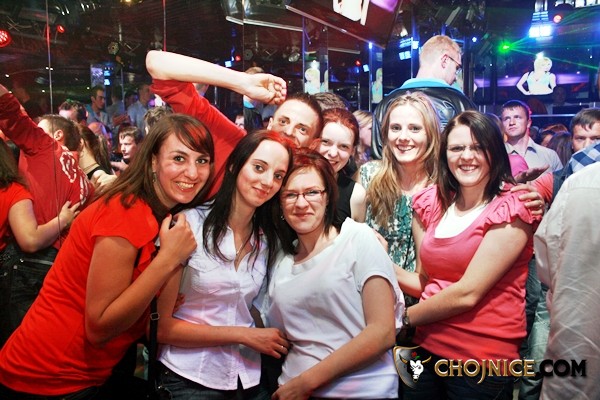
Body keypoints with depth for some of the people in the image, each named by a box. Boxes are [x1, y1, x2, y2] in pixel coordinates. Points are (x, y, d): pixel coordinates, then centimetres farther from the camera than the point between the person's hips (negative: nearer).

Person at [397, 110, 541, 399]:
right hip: (427, 348, 5)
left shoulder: (511, 209, -12)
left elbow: (467, 293, -18)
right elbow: (425, 283, 6)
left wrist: (405, 316, -7)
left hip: (483, 359, -5)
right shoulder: (432, 205, 4)